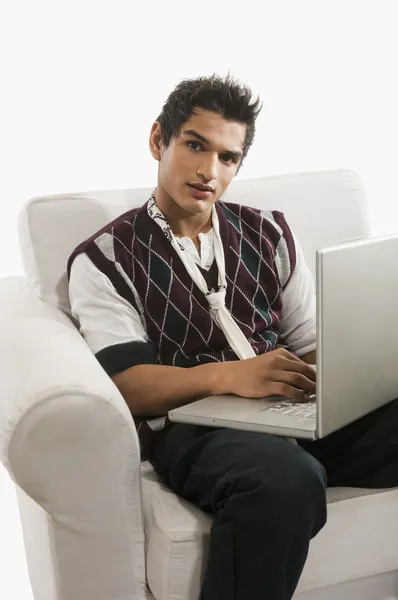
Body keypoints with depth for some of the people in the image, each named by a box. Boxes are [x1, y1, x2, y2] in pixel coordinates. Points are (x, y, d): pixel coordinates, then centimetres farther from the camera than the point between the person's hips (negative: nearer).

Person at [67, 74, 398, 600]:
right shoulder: (103, 260, 6)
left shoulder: (269, 234, 19)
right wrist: (229, 375, -23)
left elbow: (310, 343, 16)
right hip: (191, 425, -4)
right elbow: (126, 386, -6)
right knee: (286, 480, -37)